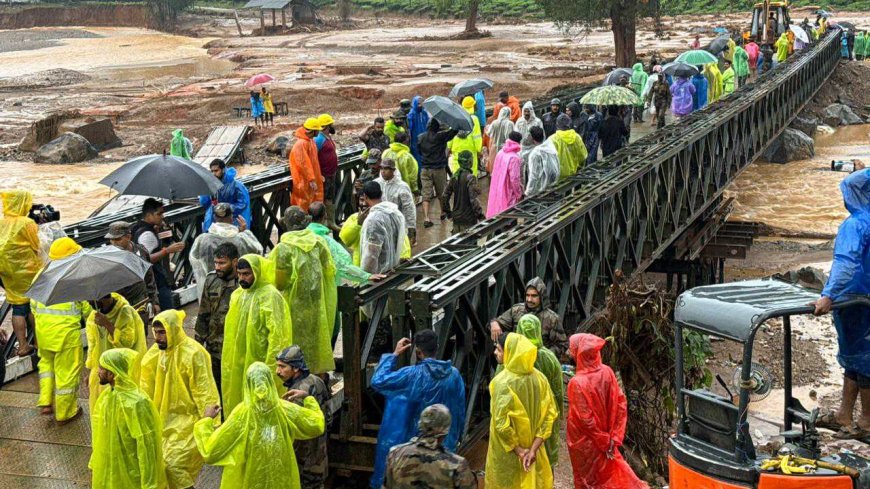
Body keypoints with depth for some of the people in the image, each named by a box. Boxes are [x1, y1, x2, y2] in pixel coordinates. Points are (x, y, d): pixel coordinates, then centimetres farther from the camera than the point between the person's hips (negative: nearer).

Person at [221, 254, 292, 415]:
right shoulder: (238, 294, 10)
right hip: (238, 362, 8)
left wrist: (269, 367, -21)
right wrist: (229, 362, 14)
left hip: (259, 362, -7)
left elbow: (276, 335, -18)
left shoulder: (270, 296, -14)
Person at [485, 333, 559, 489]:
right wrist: (533, 448, -9)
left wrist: (518, 451, -13)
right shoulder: (539, 378, -4)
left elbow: (502, 423, -24)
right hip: (533, 450, 5)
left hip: (507, 454, -5)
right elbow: (550, 413, -5)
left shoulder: (502, 381, -20)